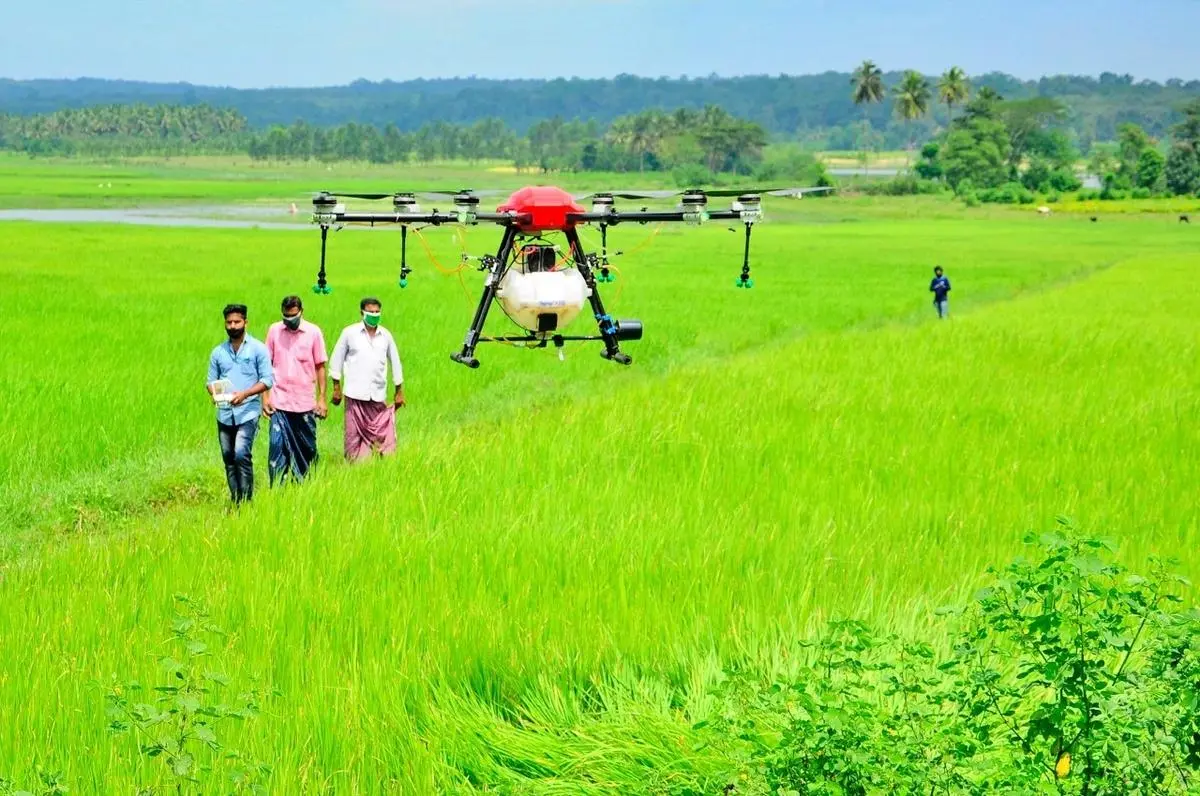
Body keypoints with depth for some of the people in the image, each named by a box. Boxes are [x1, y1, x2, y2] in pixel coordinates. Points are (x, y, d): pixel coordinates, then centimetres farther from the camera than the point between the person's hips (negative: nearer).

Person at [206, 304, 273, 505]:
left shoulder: (257, 349, 0)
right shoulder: (218, 352, 12)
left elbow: (267, 380, -4)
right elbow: (211, 380, 15)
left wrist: (244, 394, -17)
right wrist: (214, 393, -9)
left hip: (247, 412, -5)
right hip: (224, 413, 5)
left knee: (242, 454, -18)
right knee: (229, 458, 7)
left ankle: (246, 500, -14)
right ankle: (235, 501, 15)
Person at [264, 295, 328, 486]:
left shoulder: (313, 332, -1)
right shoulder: (274, 330, 2)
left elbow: (320, 366, 3)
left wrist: (322, 398, -1)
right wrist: (265, 396, 0)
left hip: (305, 402, 0)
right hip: (279, 402, 0)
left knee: (307, 449, 8)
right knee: (278, 448, -7)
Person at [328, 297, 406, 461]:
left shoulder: (385, 335, 9)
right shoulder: (350, 333, 2)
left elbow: (395, 362, 16)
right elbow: (336, 360, 7)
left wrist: (399, 391, 16)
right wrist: (336, 387, 4)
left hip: (378, 396, 2)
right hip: (355, 394, -2)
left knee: (383, 433, -2)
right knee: (354, 435, 0)